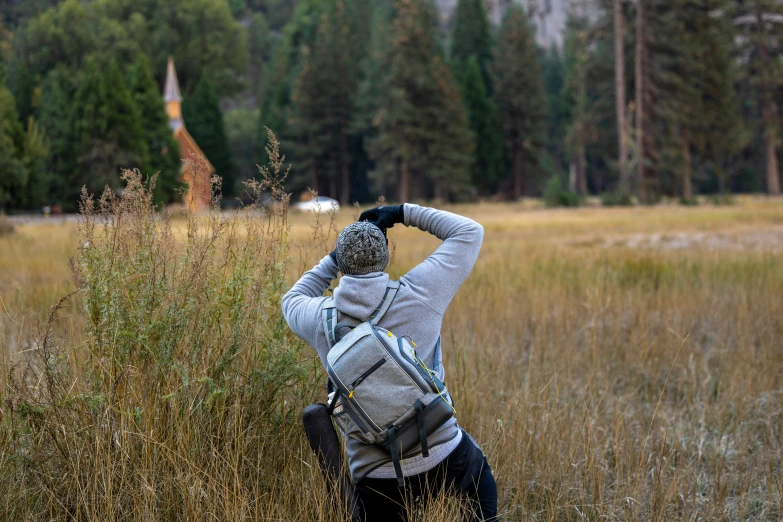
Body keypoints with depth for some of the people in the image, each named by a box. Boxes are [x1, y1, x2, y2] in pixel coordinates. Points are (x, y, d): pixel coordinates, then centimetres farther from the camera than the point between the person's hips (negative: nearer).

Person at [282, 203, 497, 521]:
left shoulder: (321, 317, -3)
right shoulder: (418, 294, -8)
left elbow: (292, 301, 24)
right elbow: (470, 232, 6)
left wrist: (333, 260, 23)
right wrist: (405, 213, 10)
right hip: (443, 461, -1)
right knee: (480, 473, 27)